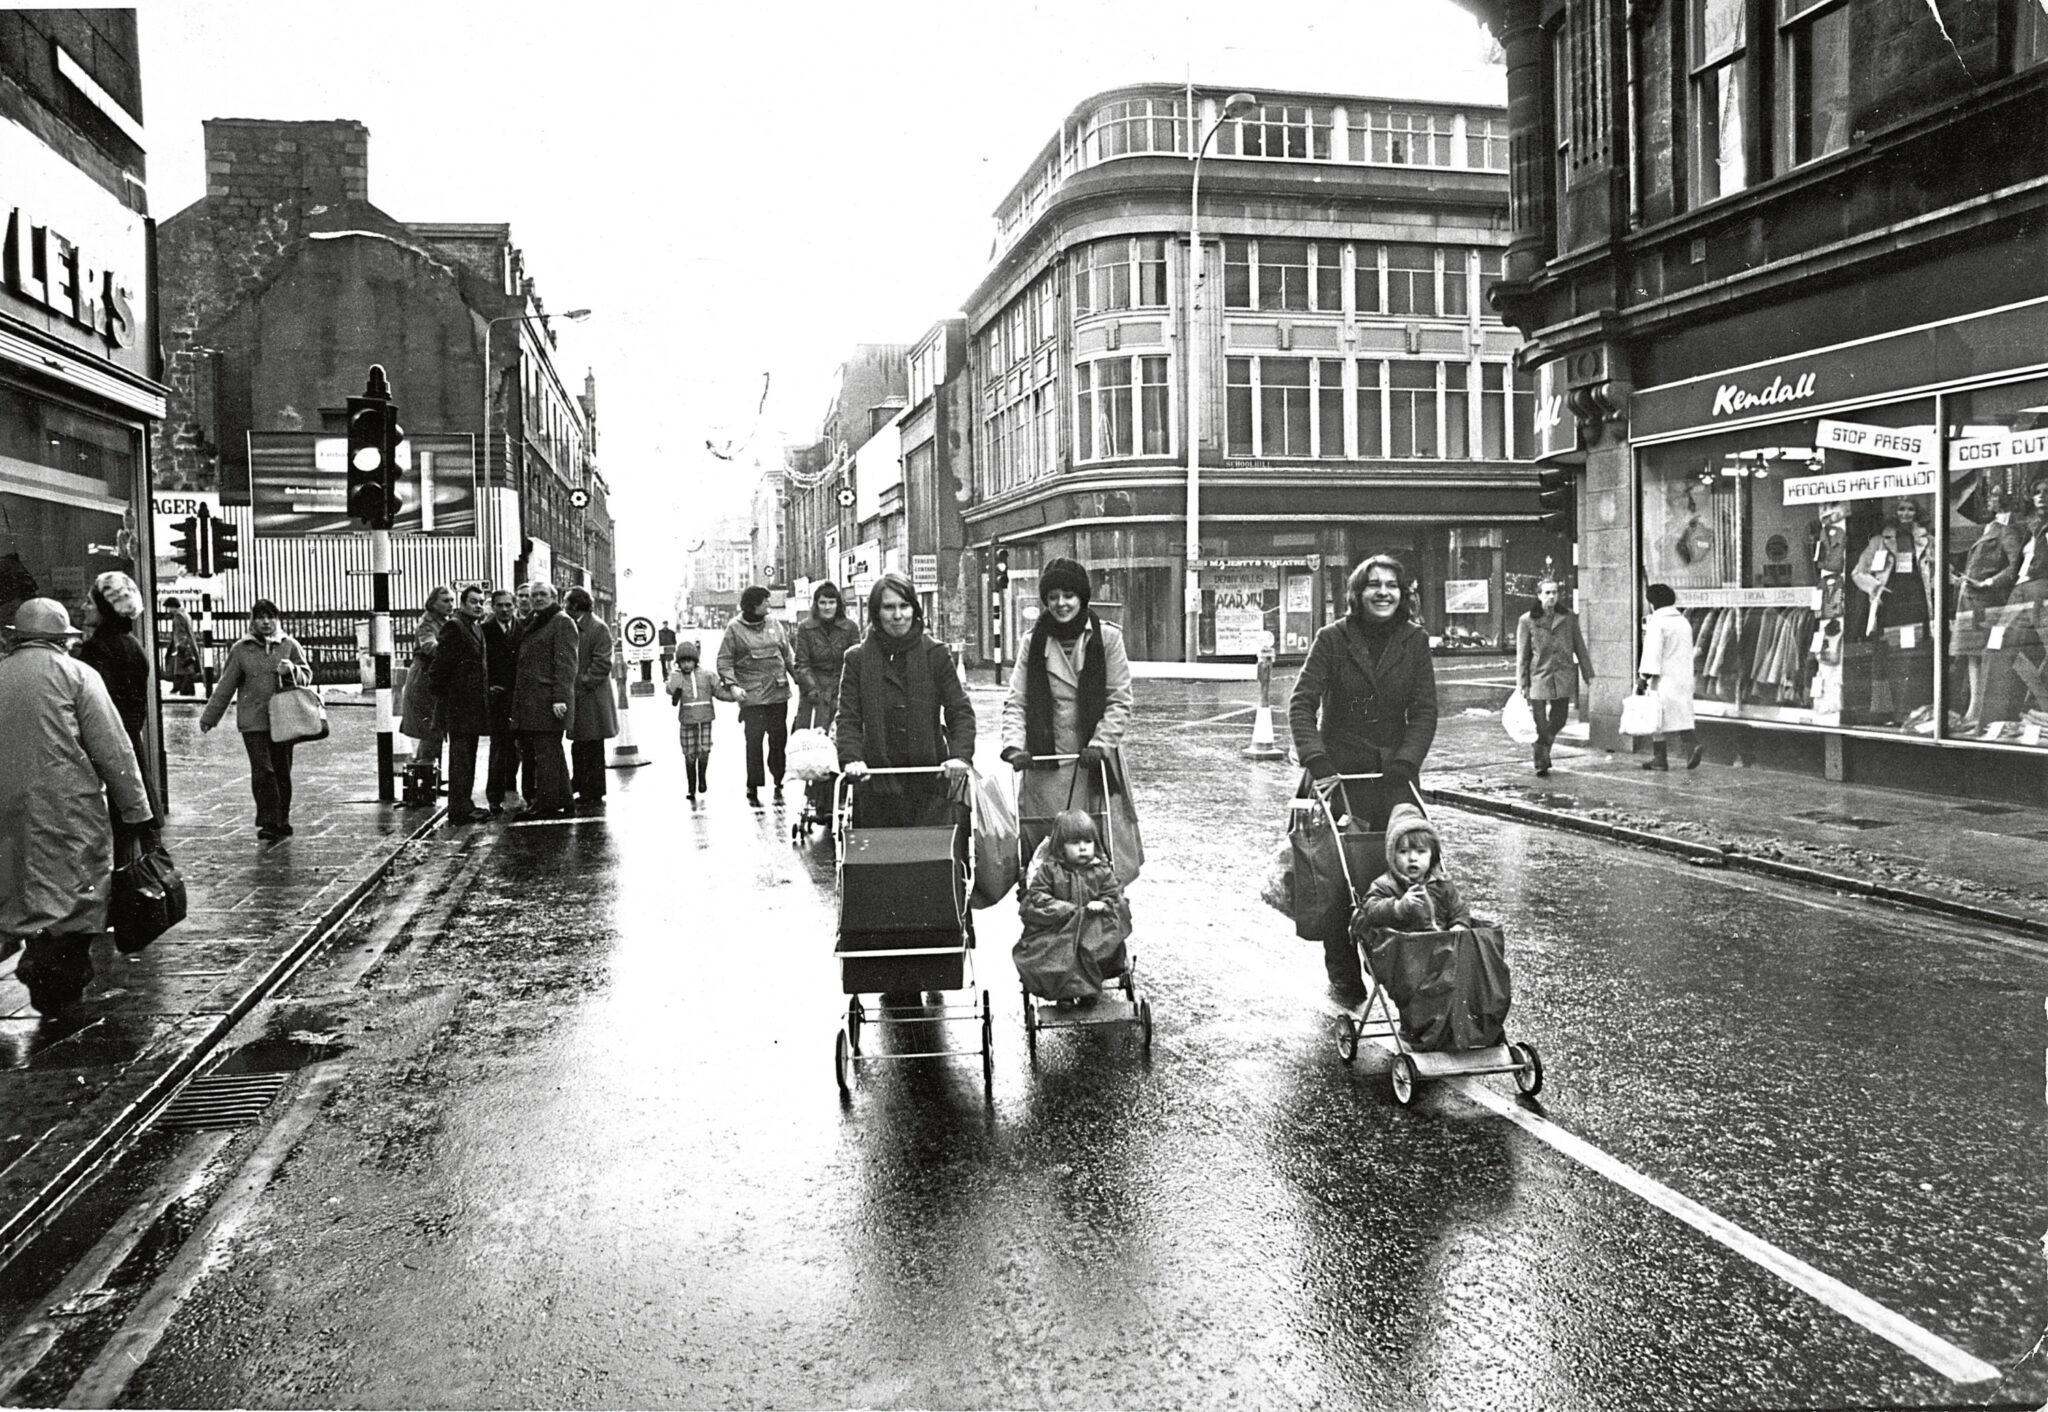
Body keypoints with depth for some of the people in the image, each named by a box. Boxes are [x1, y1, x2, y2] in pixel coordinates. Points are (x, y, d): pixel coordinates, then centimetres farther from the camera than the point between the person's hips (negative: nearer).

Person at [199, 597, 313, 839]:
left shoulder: (290, 645, 8)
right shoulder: (241, 650, 6)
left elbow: (307, 676, 9)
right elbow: (225, 686, 10)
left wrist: (292, 670, -13)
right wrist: (209, 717, 12)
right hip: (253, 721, -1)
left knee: (282, 771, 5)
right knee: (262, 771, -10)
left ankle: (282, 821, 16)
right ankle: (269, 821, -10)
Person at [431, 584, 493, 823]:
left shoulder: (477, 628, 17)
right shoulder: (453, 627, -12)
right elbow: (441, 664, -15)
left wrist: (487, 690, 17)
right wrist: (440, 694, -16)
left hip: (474, 704, 9)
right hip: (458, 704, -9)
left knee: (468, 756, 14)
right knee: (460, 756, -7)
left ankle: (465, 804, 21)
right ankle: (459, 808, -5)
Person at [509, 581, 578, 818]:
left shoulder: (562, 622, -6)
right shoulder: (533, 623, 21)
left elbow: (566, 663, -14)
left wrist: (560, 698, -21)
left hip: (547, 698, -10)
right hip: (529, 700, 10)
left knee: (546, 752, -8)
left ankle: (546, 804, -4)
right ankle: (561, 800, 21)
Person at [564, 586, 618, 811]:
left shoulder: (598, 628, -11)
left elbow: (602, 664, -16)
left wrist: (583, 684, -16)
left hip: (590, 699, -8)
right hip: (575, 698, 8)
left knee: (593, 751, -1)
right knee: (578, 749, 14)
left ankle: (594, 797, 5)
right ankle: (584, 793, 22)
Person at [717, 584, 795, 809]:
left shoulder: (774, 625, 11)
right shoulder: (734, 628, -1)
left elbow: (788, 655, 16)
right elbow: (724, 661, -1)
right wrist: (732, 684, -13)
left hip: (779, 693, 4)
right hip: (752, 696, -4)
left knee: (779, 739, 4)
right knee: (754, 741, -5)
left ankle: (778, 784, 16)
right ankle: (753, 789, 5)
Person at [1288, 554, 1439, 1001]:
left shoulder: (1415, 642, 5)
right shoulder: (1333, 639, -3)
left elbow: (1424, 711, 3)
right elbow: (1302, 702, -7)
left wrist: (1407, 760, -12)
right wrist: (1315, 759, -20)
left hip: (1395, 772, 2)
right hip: (1340, 770, -2)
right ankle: (1342, 975, 11)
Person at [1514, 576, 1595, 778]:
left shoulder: (1569, 617, 4)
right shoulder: (1527, 621, -3)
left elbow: (1580, 647, 9)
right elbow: (1522, 655, -1)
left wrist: (1588, 674, 8)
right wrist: (1523, 684, -3)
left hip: (1563, 678, 3)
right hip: (1538, 677, -2)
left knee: (1558, 721, 9)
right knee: (1540, 725, -3)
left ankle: (1544, 750, 35)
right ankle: (1541, 763, 7)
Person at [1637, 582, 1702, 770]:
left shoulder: (1657, 623, -10)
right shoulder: (1684, 622, 16)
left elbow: (1652, 653, -15)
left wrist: (1645, 676, -13)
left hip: (1664, 678, -7)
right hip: (1684, 677, 7)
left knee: (1656, 719, 2)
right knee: (1682, 716, 6)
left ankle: (1660, 758, 5)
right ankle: (1689, 748, -15)